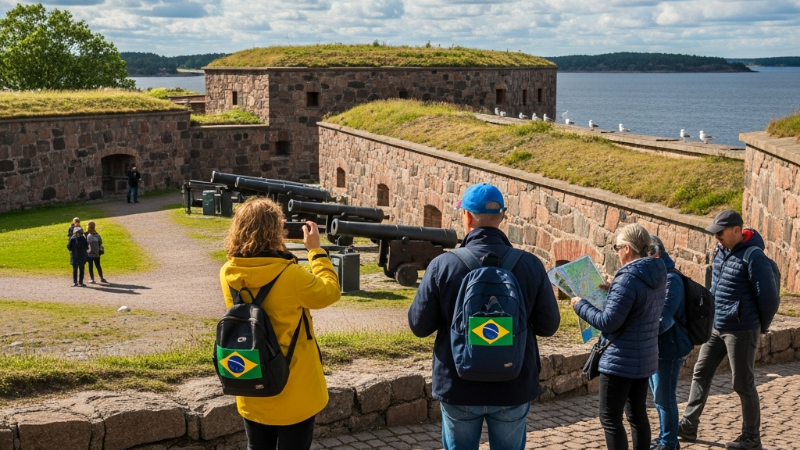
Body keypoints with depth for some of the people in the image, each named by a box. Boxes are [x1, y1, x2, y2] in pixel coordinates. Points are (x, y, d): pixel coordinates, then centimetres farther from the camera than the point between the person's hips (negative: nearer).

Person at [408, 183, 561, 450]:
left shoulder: (443, 265, -12)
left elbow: (419, 325, -6)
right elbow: (549, 326, -2)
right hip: (513, 388, 1)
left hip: (459, 387, 0)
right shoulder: (530, 265, -9)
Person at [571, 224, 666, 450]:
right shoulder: (657, 275, 6)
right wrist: (613, 292, 14)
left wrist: (581, 305, -9)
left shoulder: (628, 279, -22)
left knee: (610, 419, -1)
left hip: (621, 360, -9)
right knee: (637, 414, 16)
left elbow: (608, 322, -22)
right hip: (644, 358, 9)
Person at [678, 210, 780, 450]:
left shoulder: (753, 257, -19)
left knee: (743, 384, 2)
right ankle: (688, 426, 20)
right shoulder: (721, 250, 5)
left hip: (741, 331, -8)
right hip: (715, 327, 8)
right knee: (701, 374, 12)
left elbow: (769, 297, -16)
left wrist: (762, 327, -3)